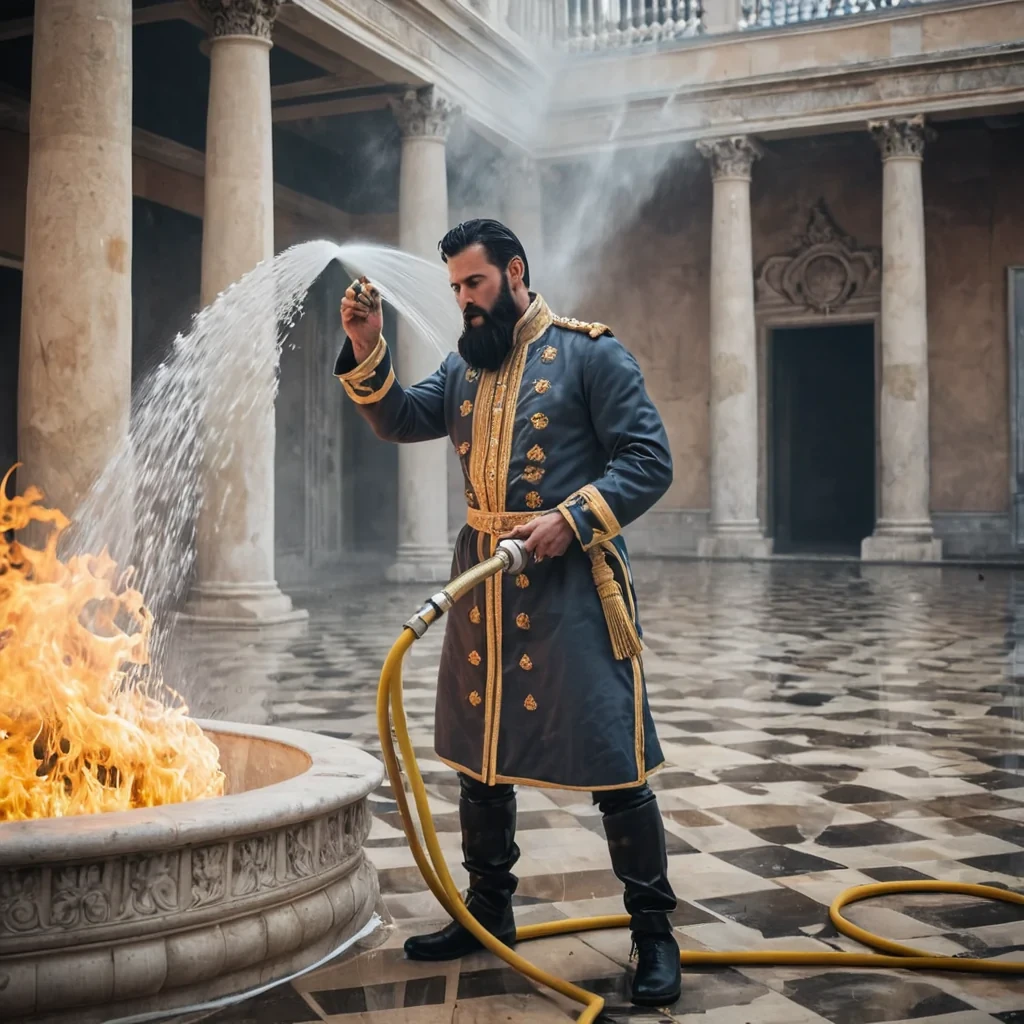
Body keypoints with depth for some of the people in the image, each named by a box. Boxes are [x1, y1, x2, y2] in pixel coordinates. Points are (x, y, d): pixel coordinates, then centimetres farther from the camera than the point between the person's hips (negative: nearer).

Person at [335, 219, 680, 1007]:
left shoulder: (589, 353, -5)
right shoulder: (465, 366, 15)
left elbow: (650, 460, -9)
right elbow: (401, 419, 9)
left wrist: (571, 518, -20)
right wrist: (367, 351, -5)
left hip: (570, 580, -6)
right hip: (482, 580, 7)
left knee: (612, 761, -4)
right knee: (480, 752, 14)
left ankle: (655, 933, 10)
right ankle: (489, 912, 31)